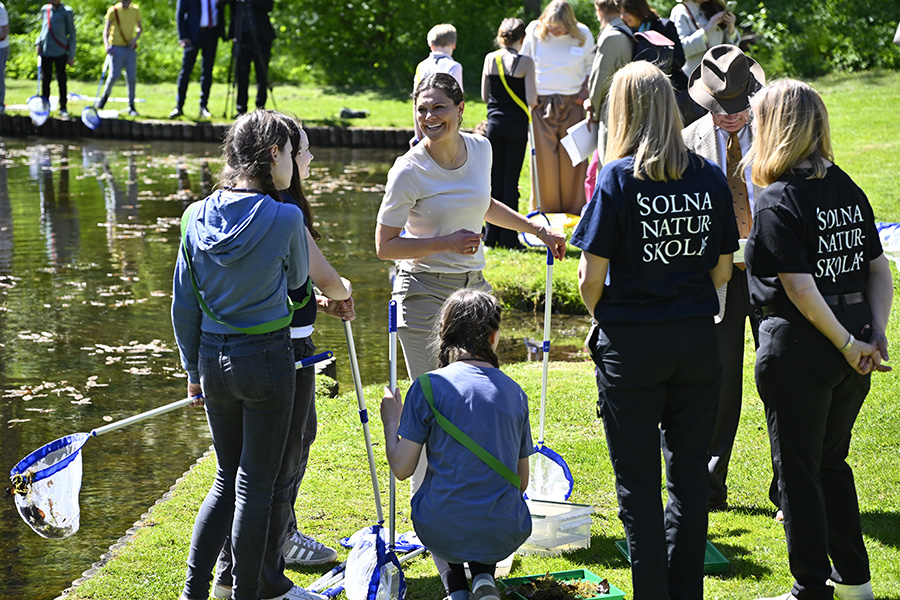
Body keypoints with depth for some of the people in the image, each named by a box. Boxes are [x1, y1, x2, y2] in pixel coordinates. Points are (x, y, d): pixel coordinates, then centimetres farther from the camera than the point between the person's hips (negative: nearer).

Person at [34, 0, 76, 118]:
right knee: (45, 80, 6)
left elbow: (72, 34, 1)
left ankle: (63, 108, 9)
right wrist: (38, 43, 5)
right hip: (45, 51, 3)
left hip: (60, 52, -3)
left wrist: (71, 55, -2)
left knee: (61, 80, 0)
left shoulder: (67, 12, -1)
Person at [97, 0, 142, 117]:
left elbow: (139, 28, 18)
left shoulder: (135, 10, 7)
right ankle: (105, 94, 19)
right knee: (114, 75, -10)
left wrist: (135, 38, -3)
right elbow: (106, 30, -3)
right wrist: (107, 45, -19)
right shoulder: (113, 11, -3)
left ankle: (131, 106, 6)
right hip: (117, 48, -3)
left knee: (131, 77, -2)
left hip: (130, 48, 3)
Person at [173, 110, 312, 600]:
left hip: (214, 358, 5)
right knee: (255, 484, 6)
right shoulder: (284, 218, -14)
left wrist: (194, 370, 16)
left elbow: (183, 306, 5)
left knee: (227, 478, 18)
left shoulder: (198, 217, -1)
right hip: (267, 358, -5)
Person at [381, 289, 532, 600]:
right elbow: (522, 481, 11)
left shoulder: (429, 387, -8)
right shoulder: (515, 392, 4)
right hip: (504, 536, 2)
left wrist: (391, 421, 12)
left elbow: (402, 468, -6)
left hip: (442, 535, -2)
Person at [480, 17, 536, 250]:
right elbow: (531, 99, -13)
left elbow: (485, 95, 7)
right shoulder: (525, 62, -10)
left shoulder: (490, 59, 2)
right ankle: (508, 237, 2)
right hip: (516, 124, -4)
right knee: (511, 178, 0)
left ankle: (491, 235, 13)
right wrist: (535, 94, 8)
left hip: (494, 123, 4)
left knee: (495, 176, 11)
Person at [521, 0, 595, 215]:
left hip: (572, 104, 0)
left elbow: (590, 67, 12)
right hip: (542, 103, 0)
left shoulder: (583, 35, -2)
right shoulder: (534, 33, -3)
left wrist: (585, 91, 0)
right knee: (543, 157, -1)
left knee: (572, 157, 1)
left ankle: (574, 210, 11)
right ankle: (544, 211, 9)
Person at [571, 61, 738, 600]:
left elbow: (592, 278, -10)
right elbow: (723, 270, 5)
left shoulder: (618, 177, -11)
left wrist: (601, 316, 10)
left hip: (632, 345, -4)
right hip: (698, 341, 4)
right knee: (690, 474, 13)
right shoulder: (711, 176, 0)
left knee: (638, 481, 5)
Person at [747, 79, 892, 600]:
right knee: (832, 461, 21)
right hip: (851, 341, 7)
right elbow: (879, 269, 5)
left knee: (798, 469, 4)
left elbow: (801, 289, -21)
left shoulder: (778, 202, -15)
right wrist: (876, 333, -2)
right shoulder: (847, 189, 6)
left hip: (799, 347, -7)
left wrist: (850, 345, -16)